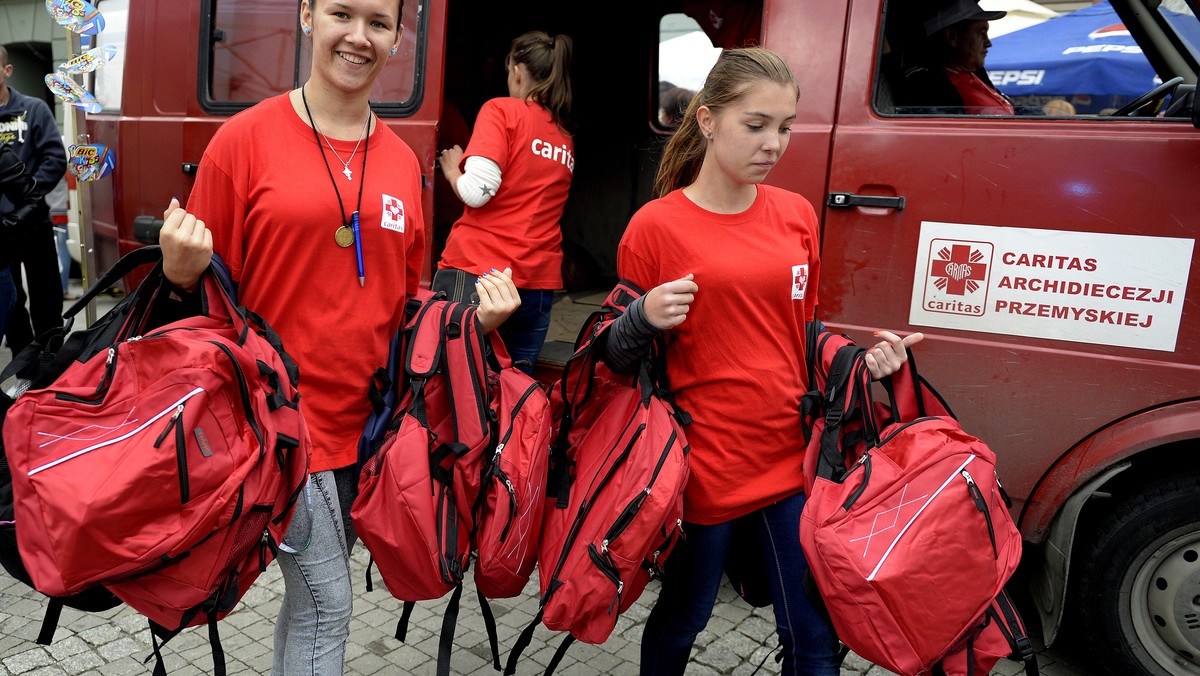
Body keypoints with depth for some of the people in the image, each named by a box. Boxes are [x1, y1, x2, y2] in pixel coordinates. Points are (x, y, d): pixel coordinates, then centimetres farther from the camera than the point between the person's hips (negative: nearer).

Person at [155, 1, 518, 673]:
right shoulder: (246, 139, -6)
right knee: (326, 604, 3)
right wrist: (183, 275, -21)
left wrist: (474, 316, -3)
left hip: (374, 416, 5)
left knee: (311, 595, 19)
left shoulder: (403, 162, 7)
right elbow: (211, 293, -1)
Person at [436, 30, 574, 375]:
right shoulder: (567, 138, 16)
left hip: (475, 271, -5)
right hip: (539, 282, 6)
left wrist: (452, 170, 7)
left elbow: (476, 191, -14)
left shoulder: (501, 110, -2)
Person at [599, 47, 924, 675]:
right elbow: (619, 357, -1)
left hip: (791, 457, 4)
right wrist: (645, 319, -22)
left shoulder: (797, 215, 6)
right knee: (681, 620, 16)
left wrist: (860, 357, -2)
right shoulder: (657, 225, -7)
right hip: (704, 466, -3)